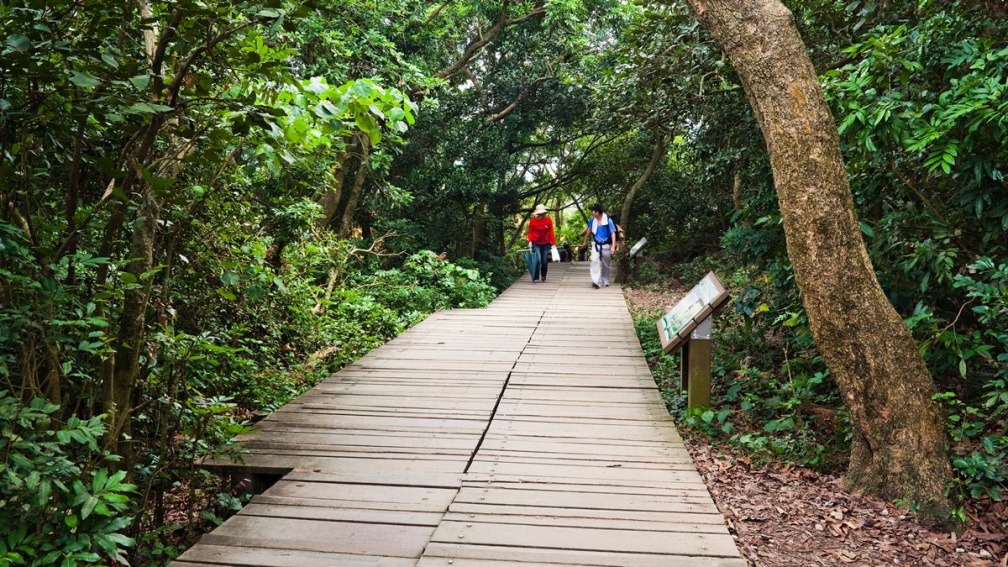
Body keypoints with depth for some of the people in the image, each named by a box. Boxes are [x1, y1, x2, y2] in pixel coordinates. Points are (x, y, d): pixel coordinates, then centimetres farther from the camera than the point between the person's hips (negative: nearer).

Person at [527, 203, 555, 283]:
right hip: (536, 244, -2)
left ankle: (543, 276, 30)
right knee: (538, 260, -16)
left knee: (544, 261, 7)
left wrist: (553, 243, -4)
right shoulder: (533, 220, -8)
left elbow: (551, 232, -1)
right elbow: (530, 232, -1)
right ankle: (536, 278, -9)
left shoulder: (548, 220, -4)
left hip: (546, 244, 2)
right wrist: (530, 241, -15)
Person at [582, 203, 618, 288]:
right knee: (595, 261, -18)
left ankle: (605, 281, 30)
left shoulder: (608, 220, -17)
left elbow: (613, 233, -15)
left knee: (605, 265, 12)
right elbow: (589, 229, 15)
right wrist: (585, 241, 25)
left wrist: (613, 246, -22)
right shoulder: (593, 220, -4)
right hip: (596, 245, 2)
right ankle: (596, 281, -23)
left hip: (606, 246, -2)